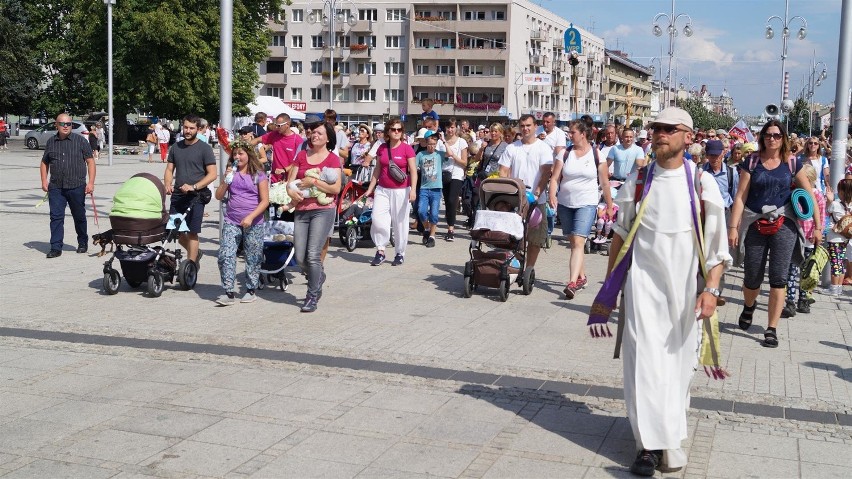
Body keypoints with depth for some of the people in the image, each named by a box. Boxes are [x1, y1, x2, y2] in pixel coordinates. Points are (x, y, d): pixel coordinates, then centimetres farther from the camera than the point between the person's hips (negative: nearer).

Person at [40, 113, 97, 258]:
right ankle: (56, 248, -2)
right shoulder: (51, 142, 10)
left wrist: (91, 182, -8)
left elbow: (90, 161, 0)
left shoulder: (80, 140, 1)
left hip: (77, 186, -2)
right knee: (56, 217, -4)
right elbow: (44, 163, 19)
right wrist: (44, 181, 6)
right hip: (56, 188, 2)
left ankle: (83, 243, 27)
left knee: (79, 216, 10)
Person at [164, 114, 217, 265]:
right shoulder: (176, 147, 12)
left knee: (192, 233, -4)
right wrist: (167, 185, -6)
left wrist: (194, 187, -19)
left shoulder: (204, 148, -4)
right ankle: (195, 253, 32)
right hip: (177, 196, 5)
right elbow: (169, 170, 15)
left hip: (195, 197, -5)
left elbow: (212, 174, -8)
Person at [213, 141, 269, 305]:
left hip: (253, 224, -3)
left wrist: (251, 217, -15)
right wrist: (226, 180, -7)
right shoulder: (230, 173, 11)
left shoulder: (259, 175, 0)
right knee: (225, 256, -9)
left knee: (252, 258, 4)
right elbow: (219, 196, 8)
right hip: (231, 222, 3)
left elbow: (265, 201, -4)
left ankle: (251, 290, 17)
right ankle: (229, 293, -8)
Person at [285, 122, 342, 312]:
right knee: (300, 257, 2)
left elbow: (336, 188, -9)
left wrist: (313, 181, -13)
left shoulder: (333, 159, 0)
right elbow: (290, 180, 12)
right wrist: (291, 190, -9)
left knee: (313, 255, -13)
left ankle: (312, 296, 0)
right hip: (301, 209, 5)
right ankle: (318, 277, 33)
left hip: (323, 209, -5)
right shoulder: (302, 156, 14)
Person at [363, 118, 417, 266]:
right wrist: (370, 189, 10)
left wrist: (413, 190, -19)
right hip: (382, 190, 3)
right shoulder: (382, 148, 7)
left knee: (400, 222, 4)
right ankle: (380, 251, 4)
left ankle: (400, 254, 16)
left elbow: (413, 171, -7)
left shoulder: (407, 148, -5)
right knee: (377, 219, -9)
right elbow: (377, 170, 13)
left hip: (401, 191, -3)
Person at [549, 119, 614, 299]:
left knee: (578, 242, -16)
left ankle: (572, 282, -24)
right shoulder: (565, 153, 4)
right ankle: (581, 276, 31)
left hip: (587, 205, -4)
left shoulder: (597, 154, -2)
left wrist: (609, 206, 7)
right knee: (573, 242, 13)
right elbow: (555, 178, -2)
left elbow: (605, 183, 4)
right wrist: (552, 195, -21)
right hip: (565, 204, 4)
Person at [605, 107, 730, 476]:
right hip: (643, 281, 0)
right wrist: (609, 280, 13)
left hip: (684, 285, 0)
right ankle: (652, 443, -4)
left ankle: (670, 433, 24)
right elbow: (620, 234, 11)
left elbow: (717, 244, -3)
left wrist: (711, 290, -11)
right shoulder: (637, 180, 2)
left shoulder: (702, 184, -3)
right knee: (645, 358, -6)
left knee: (678, 360, 7)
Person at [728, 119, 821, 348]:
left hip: (783, 224, 0)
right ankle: (749, 306, 40)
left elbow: (810, 195, 8)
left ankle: (772, 329, 3)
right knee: (752, 278, 6)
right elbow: (740, 196, -2)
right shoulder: (752, 162, 1)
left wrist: (818, 226, 6)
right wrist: (733, 226, -8)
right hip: (755, 224, 0)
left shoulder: (792, 163, 3)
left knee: (778, 278, -6)